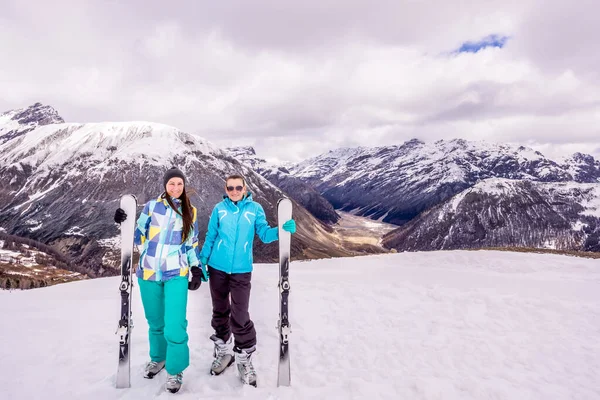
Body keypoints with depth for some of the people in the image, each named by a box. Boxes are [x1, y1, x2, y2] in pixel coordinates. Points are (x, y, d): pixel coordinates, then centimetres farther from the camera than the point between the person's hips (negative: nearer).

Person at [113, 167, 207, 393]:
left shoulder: (190, 212, 4)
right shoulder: (152, 206, 2)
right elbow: (138, 237, 8)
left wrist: (196, 269, 4)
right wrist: (124, 223, -9)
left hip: (176, 274, -1)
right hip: (148, 272, 1)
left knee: (174, 326, -9)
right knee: (155, 322, 15)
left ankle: (175, 370, 13)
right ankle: (158, 358, 41)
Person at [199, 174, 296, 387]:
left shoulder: (255, 208, -3)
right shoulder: (219, 209, 0)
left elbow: (264, 234, -9)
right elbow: (210, 237, 5)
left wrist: (282, 230, -28)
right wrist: (201, 261, 2)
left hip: (241, 270, -2)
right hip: (217, 268, 2)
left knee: (240, 317, -5)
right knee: (220, 312, 14)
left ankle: (244, 359, 13)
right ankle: (223, 351, 33)